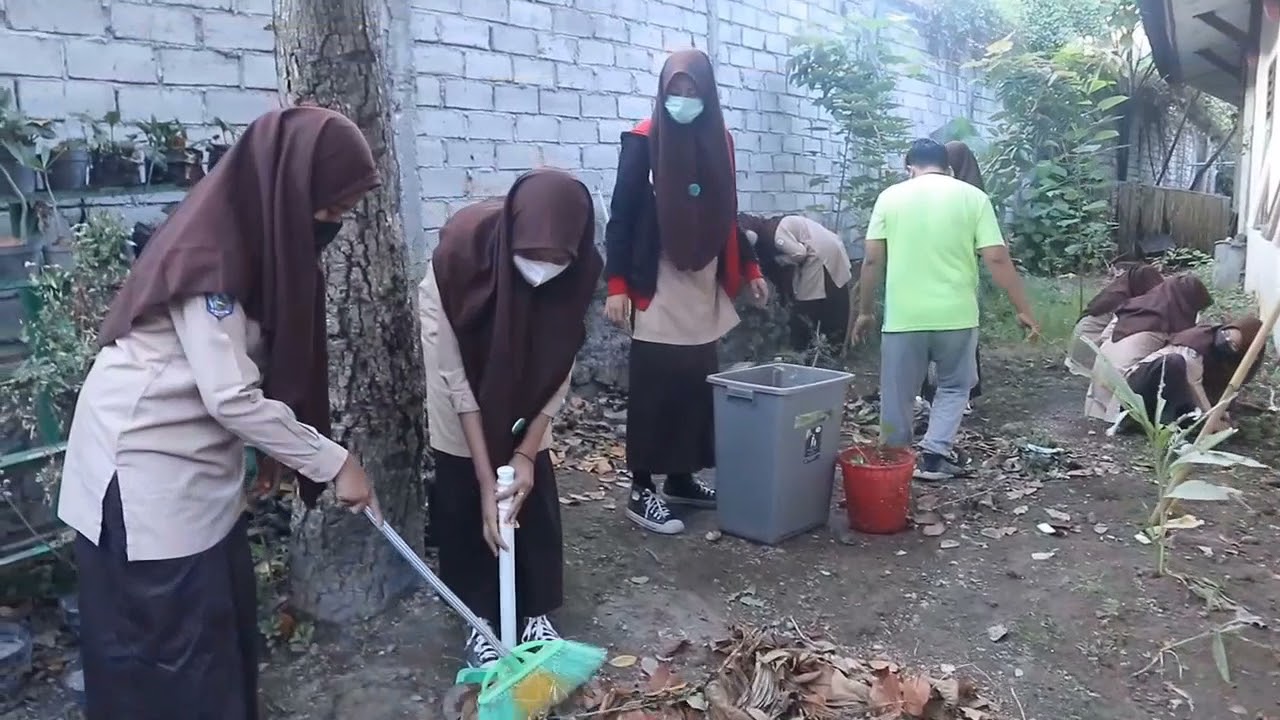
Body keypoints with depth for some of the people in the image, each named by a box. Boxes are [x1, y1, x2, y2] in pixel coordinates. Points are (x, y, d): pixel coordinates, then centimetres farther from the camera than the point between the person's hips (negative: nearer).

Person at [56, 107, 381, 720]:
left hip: (198, 458, 9)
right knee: (170, 640, 4)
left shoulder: (258, 231, 2)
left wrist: (272, 454, 8)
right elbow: (232, 398, -27)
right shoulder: (209, 250, -26)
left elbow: (274, 359, 9)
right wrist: (332, 463, -19)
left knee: (225, 619, 17)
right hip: (147, 463, -9)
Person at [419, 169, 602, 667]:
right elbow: (454, 376, -32)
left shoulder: (581, 268, -30)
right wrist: (486, 478, -31)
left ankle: (538, 614, 16)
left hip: (525, 373, 2)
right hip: (464, 356, -2)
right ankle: (481, 619, 13)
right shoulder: (461, 249, -39)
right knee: (463, 497, -2)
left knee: (534, 493, 1)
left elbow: (560, 367, -18)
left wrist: (526, 452, -22)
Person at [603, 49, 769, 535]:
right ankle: (642, 491, 5)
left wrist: (749, 268, 17)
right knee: (655, 389, -4)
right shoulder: (643, 142, -6)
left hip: (704, 288, 6)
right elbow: (621, 217, -8)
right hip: (657, 291, -5)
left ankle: (682, 479, 22)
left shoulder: (718, 141, 10)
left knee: (696, 385, 9)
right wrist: (617, 285, -14)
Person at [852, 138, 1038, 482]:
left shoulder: (891, 196, 3)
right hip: (956, 314, 0)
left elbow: (873, 260, 1)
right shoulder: (973, 196, 2)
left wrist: (865, 312, 10)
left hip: (904, 316, 0)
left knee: (898, 394, 12)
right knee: (954, 386, 20)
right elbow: (997, 260, -4)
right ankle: (933, 454, 9)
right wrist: (1023, 310, 4)